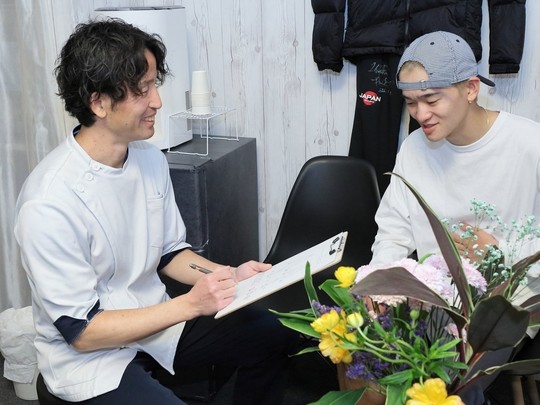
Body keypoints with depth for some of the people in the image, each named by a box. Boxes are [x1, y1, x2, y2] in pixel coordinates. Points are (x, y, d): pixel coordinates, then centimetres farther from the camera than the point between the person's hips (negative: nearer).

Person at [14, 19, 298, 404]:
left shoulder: (151, 158, -4)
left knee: (276, 335, 4)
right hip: (89, 356, -7)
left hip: (155, 320, 7)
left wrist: (230, 276, -9)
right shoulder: (49, 204, -26)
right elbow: (81, 330, -21)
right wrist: (189, 305, -25)